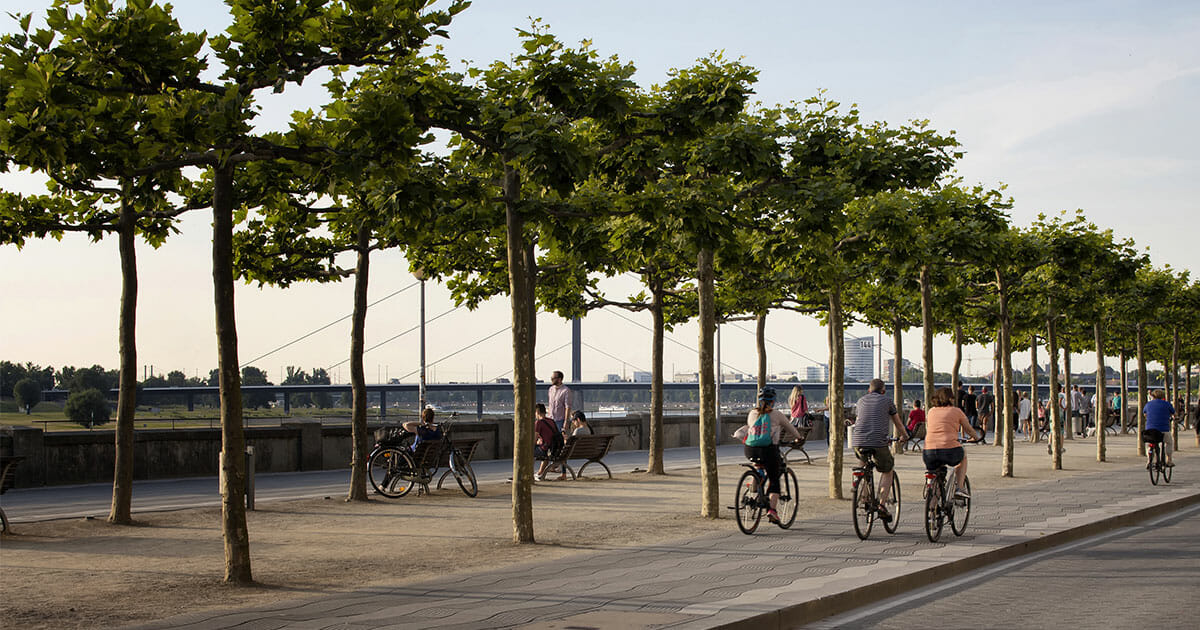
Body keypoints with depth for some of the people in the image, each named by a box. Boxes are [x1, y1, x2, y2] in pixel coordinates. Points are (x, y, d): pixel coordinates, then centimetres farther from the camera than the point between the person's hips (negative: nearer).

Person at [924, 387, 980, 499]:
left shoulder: (931, 411, 18)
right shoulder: (956, 411, 10)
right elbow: (968, 430, 23)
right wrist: (975, 437, 44)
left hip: (929, 453, 3)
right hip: (950, 451, -3)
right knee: (963, 455, 31)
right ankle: (959, 487, 20)